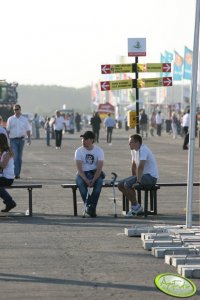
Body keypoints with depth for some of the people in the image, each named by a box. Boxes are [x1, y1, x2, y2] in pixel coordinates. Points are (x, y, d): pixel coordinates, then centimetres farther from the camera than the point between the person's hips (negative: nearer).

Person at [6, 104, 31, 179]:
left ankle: (18, 173, 15)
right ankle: (16, 173, -17)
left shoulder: (24, 119, 7)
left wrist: (29, 138, -4)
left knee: (19, 157, 7)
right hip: (13, 140, -2)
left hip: (21, 139, 2)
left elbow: (28, 130, 8)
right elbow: (8, 130, 7)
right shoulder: (10, 119, 5)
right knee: (15, 157, -12)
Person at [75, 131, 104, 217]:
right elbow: (79, 168, -12)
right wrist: (86, 180, -28)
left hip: (95, 172, 0)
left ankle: (91, 206, -33)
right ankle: (88, 205, -29)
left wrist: (93, 180, -28)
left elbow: (99, 168, -13)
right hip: (83, 173, 0)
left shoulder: (99, 151, -4)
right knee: (79, 181, -34)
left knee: (99, 181, -34)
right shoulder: (79, 151, -3)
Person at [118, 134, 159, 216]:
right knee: (120, 185, 1)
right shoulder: (134, 150, 9)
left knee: (127, 184, -27)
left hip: (151, 176, -10)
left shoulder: (143, 150, -21)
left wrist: (138, 181, -29)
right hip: (143, 175, 10)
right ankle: (134, 205, 5)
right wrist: (133, 178, 9)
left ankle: (136, 206, -11)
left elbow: (141, 167, -27)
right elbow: (134, 165, 17)